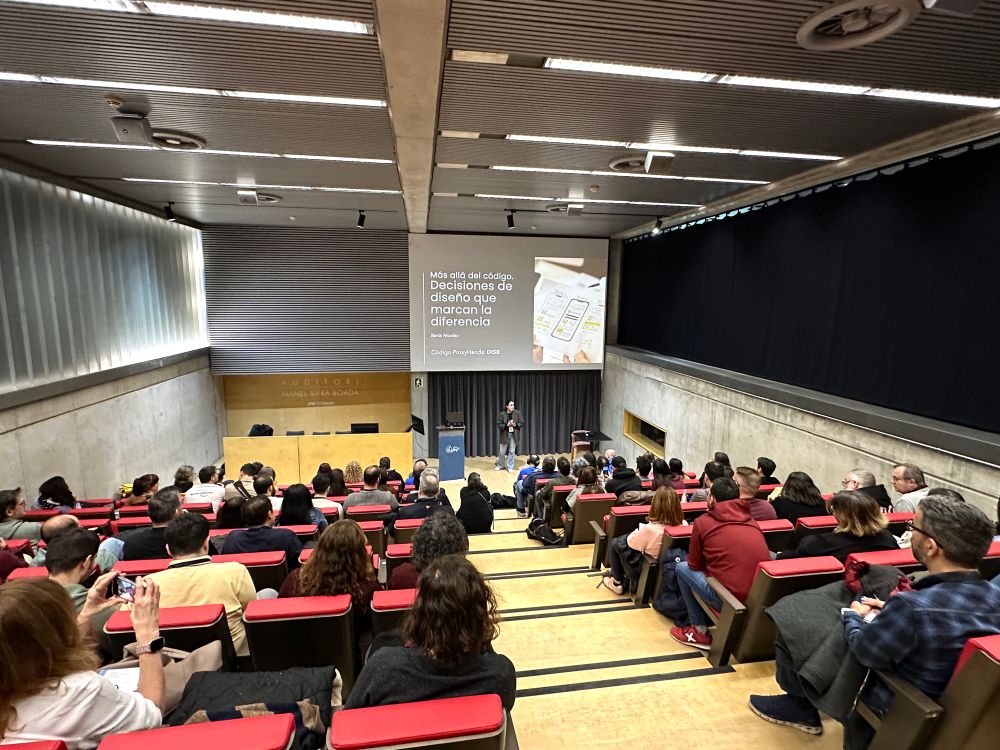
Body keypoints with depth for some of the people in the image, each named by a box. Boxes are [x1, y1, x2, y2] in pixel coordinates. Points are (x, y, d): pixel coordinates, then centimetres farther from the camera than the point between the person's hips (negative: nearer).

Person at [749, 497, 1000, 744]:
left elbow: (863, 649, -22)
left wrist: (853, 616, -3)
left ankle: (800, 706, 32)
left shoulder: (914, 607, -39)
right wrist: (890, 612, 4)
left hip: (895, 705, -7)